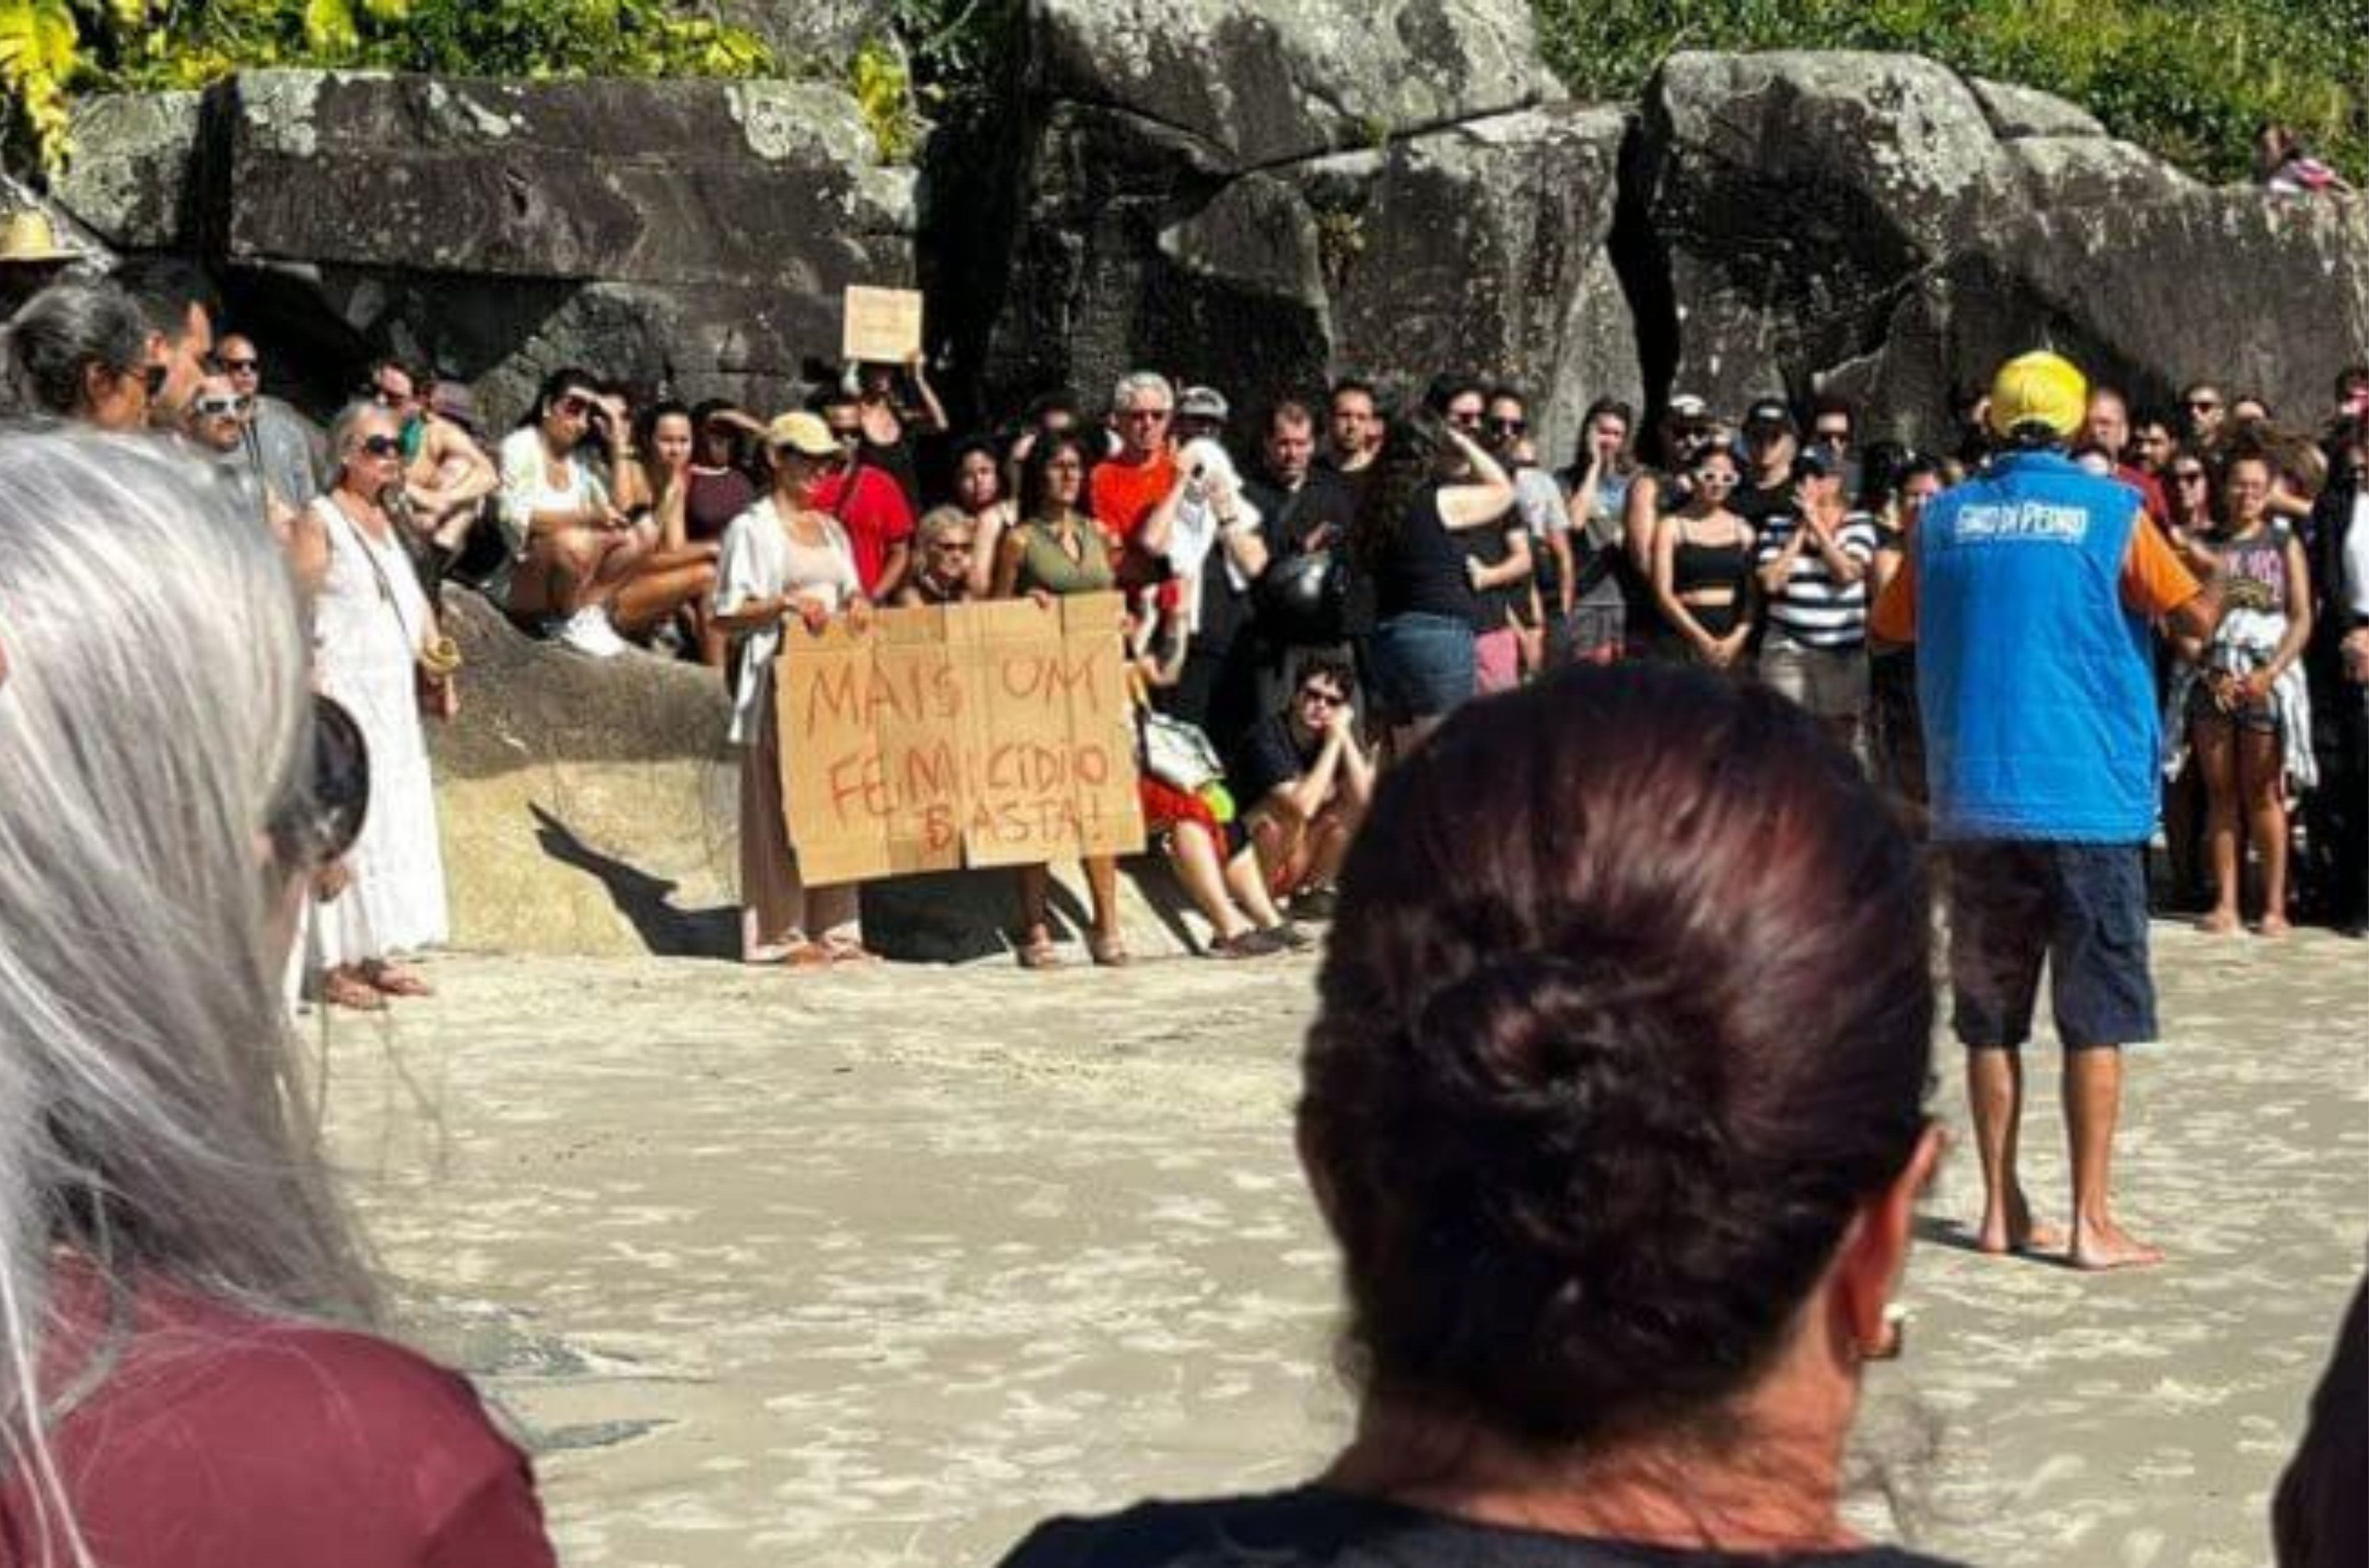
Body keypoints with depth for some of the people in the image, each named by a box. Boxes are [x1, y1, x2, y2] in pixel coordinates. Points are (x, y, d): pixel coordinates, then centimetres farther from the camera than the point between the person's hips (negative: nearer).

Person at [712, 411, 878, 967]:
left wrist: (857, 604, 1)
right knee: (782, 804, -5)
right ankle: (784, 934, -2)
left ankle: (834, 929, 10)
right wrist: (785, 604, -18)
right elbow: (726, 615, -5)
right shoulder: (752, 528, -2)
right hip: (780, 677, -6)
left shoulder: (831, 529, 18)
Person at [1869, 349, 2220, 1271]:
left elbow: (1886, 629, 17)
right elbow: (2195, 618, -1)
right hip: (2088, 799, -3)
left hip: (1974, 803, 3)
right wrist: (2216, 591, 19)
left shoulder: (1945, 518, 6)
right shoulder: (2110, 512, -4)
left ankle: (2002, 1212, 13)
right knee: (2097, 1016, 1)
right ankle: (2092, 1221, 0)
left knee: (1992, 1015, 10)